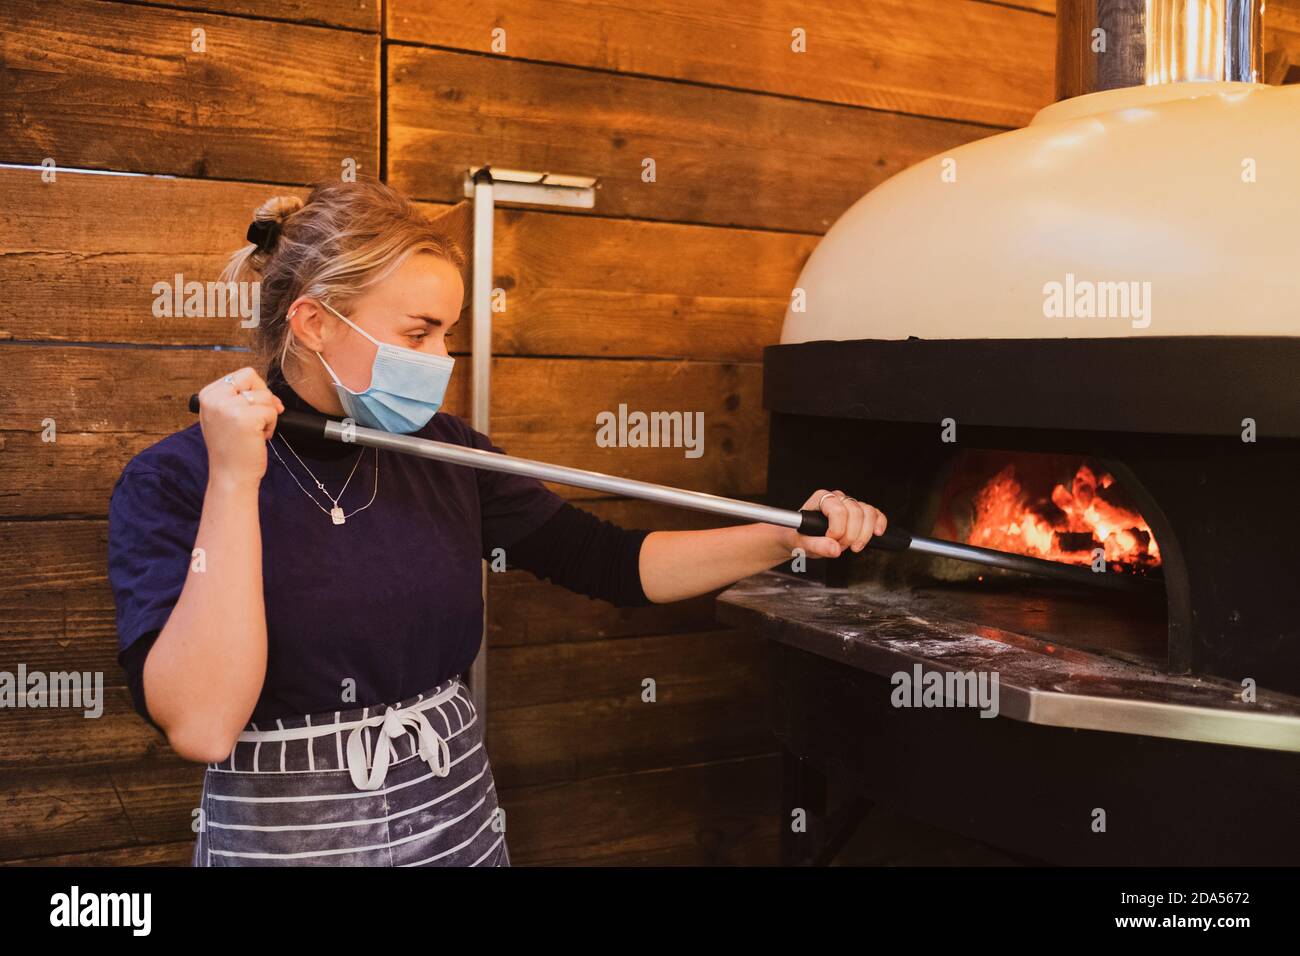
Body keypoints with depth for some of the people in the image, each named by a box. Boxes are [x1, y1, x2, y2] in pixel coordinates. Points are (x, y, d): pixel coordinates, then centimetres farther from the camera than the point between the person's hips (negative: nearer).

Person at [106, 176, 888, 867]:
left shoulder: (443, 453, -2)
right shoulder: (173, 483, -12)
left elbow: (612, 563, 2)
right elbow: (200, 724, -22)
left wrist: (783, 539, -8)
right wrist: (235, 481, -24)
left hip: (461, 828, 4)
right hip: (285, 840, -3)